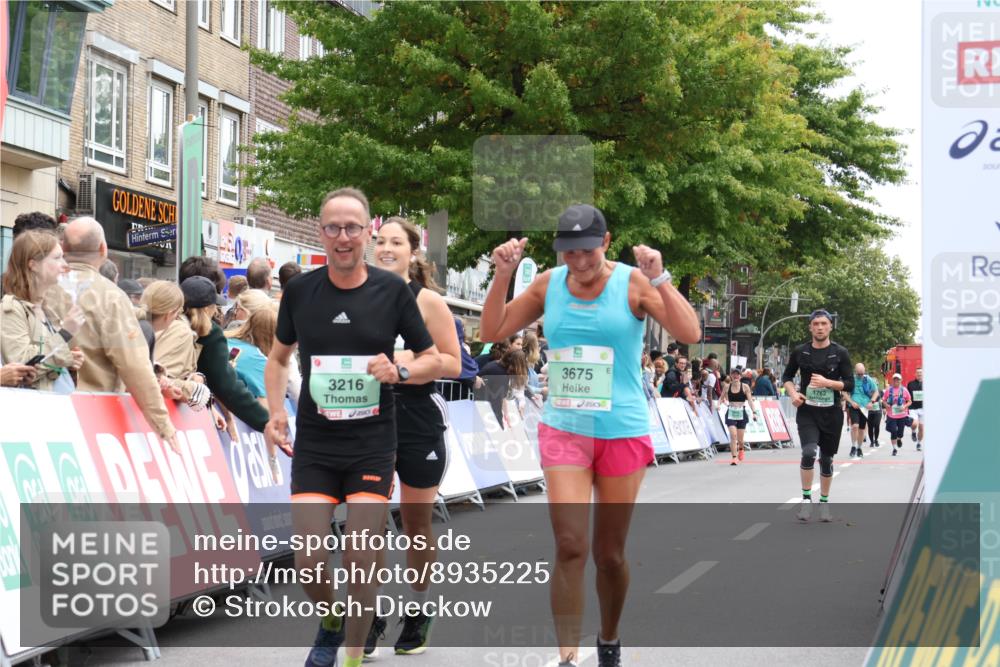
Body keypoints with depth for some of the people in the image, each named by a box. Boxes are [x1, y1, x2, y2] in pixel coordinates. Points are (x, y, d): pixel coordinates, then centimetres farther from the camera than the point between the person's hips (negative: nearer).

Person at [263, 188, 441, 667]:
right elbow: (279, 357, 16)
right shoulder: (300, 291, 0)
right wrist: (276, 413, 1)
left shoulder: (392, 290, -4)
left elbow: (434, 360, 4)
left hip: (373, 444, -1)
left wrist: (399, 372, -16)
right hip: (313, 445, 1)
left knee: (360, 563, -3)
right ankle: (331, 622, 32)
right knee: (308, 567, -1)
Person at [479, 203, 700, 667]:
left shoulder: (633, 283, -8)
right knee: (570, 545, -12)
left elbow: (689, 334, -17)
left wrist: (659, 279, -27)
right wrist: (502, 275, -8)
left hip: (623, 433, -1)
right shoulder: (549, 284, 2)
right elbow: (492, 332, 5)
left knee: (609, 553, 9)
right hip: (563, 431, 1)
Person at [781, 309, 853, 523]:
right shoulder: (800, 352, 2)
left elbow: (850, 385, -3)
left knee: (827, 459, 10)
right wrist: (793, 393, -4)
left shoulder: (840, 353, -1)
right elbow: (787, 377, 15)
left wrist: (827, 382, -18)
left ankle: (824, 502, 26)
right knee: (809, 452, -22)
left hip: (831, 413, 1)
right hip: (807, 412, -1)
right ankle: (806, 498, -9)